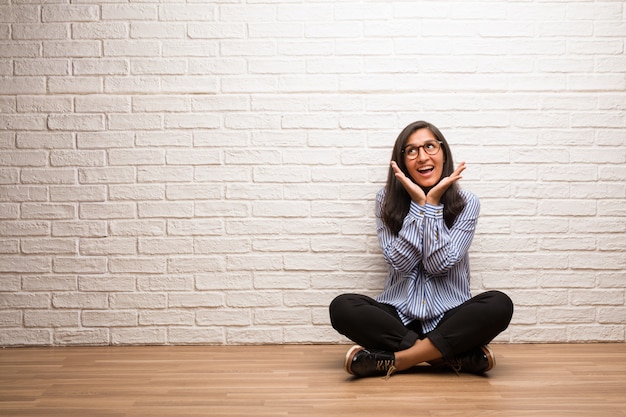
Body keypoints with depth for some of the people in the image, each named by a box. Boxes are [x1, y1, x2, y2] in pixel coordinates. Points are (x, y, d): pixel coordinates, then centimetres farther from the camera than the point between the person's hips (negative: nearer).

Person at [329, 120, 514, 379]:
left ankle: (394, 360, -24)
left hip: (449, 317, -1)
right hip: (399, 315, 1)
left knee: (500, 305, -30)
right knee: (342, 307, -27)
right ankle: (455, 356, -23)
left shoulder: (466, 203, -2)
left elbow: (439, 264, -13)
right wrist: (419, 202, -15)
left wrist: (433, 201, -14)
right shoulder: (386, 200, 0)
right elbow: (400, 263, -11)